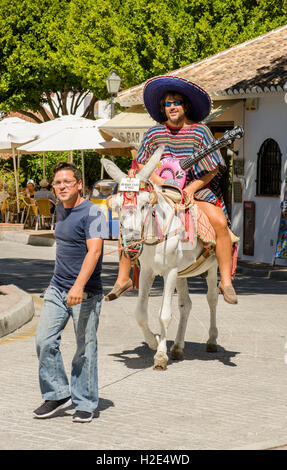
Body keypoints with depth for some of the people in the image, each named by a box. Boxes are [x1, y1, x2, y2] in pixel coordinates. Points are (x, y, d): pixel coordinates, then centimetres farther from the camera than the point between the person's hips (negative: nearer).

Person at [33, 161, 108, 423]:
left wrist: (79, 286, -35)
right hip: (57, 289, 7)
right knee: (45, 340, -3)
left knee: (85, 348, 0)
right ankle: (57, 395, 9)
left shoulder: (92, 213, -12)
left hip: (85, 293, -7)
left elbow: (94, 251, -24)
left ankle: (85, 404, 11)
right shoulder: (61, 210, 14)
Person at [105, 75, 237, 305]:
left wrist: (191, 189, -16)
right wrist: (156, 178, -12)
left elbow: (212, 169, -5)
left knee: (219, 222, -28)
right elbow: (141, 164, 8)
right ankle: (123, 279, -5)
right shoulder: (154, 134, 3)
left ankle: (226, 281, -20)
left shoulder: (200, 131, -4)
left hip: (196, 188, -2)